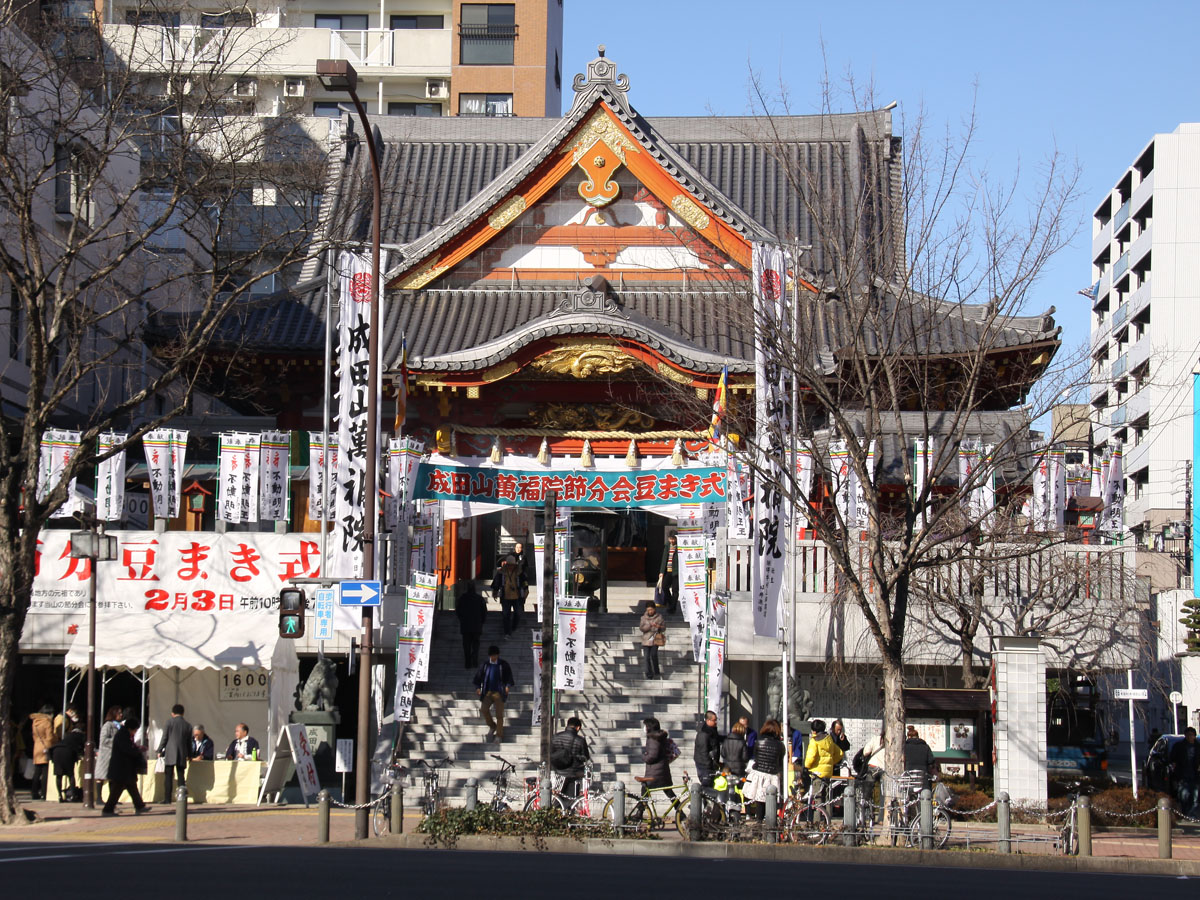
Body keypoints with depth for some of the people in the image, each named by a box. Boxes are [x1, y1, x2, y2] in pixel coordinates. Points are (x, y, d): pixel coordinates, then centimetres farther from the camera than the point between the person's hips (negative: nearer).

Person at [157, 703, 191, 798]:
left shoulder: (170, 722, -2)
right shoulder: (188, 725, 8)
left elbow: (164, 738, -3)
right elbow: (189, 742, 13)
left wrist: (159, 751, 4)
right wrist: (188, 755, 23)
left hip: (170, 754, -3)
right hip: (182, 755, 3)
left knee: (168, 776, -2)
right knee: (181, 776, 6)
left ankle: (168, 798, -7)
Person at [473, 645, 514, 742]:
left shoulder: (504, 665, 1)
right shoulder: (485, 665, 9)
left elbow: (509, 676, -1)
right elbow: (478, 677, 12)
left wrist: (507, 686, -15)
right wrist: (478, 687, 0)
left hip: (499, 692, -3)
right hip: (488, 692, 3)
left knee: (499, 714, -5)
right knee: (483, 710, -17)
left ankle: (499, 735, 7)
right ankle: (492, 726, 9)